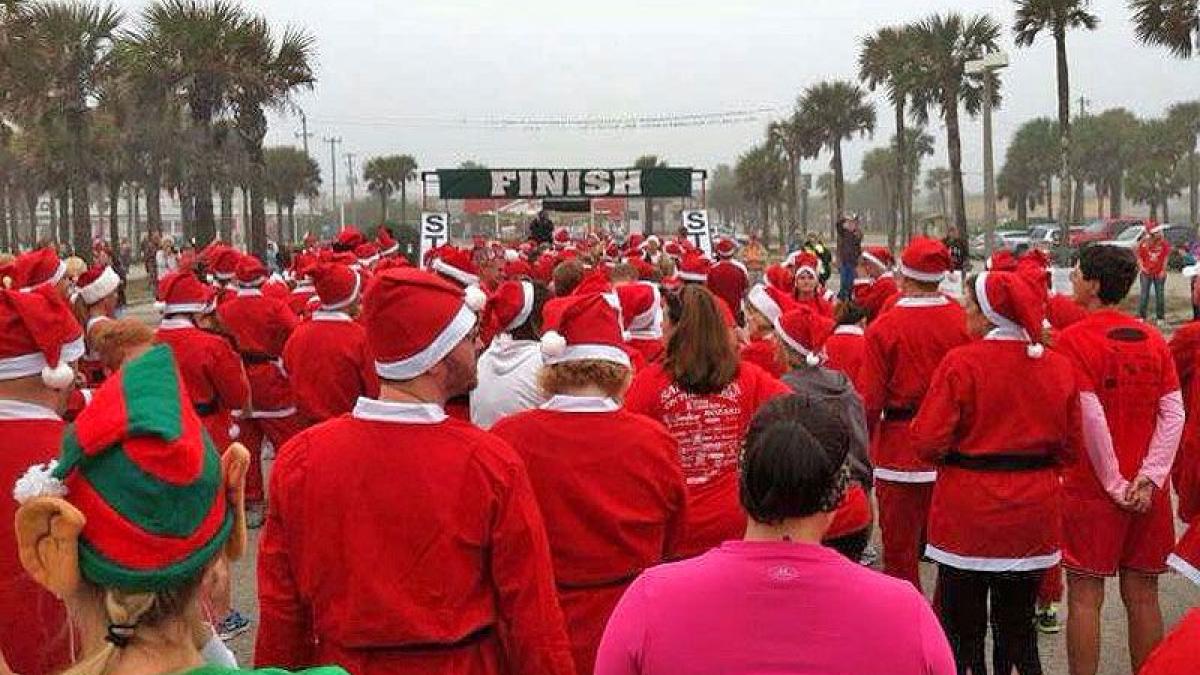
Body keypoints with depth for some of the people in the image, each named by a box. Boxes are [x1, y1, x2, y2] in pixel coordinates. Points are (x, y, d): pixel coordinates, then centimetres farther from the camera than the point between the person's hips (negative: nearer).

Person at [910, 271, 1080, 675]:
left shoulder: (961, 363, -14)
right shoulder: (1058, 366, -1)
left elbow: (928, 443, -16)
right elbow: (1069, 448, 5)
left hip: (970, 512, -4)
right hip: (1035, 512, 4)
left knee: (963, 627, 9)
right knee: (1019, 623, 17)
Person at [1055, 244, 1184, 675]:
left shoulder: (1072, 339, -12)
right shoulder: (1153, 340, 5)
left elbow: (1090, 419, -18)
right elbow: (1174, 414, -2)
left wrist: (1114, 482, -10)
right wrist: (1149, 478, -6)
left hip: (1092, 489, -5)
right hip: (1147, 493, 5)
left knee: (1085, 597, 3)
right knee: (1142, 596, 12)